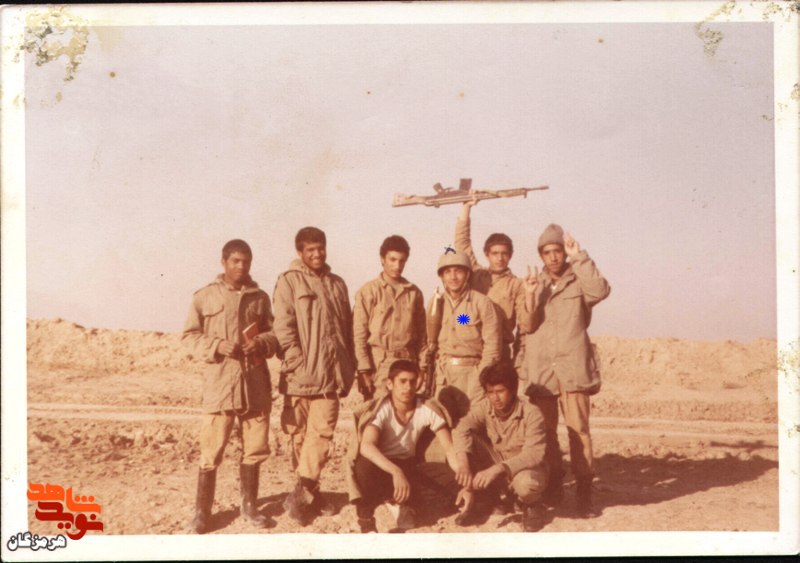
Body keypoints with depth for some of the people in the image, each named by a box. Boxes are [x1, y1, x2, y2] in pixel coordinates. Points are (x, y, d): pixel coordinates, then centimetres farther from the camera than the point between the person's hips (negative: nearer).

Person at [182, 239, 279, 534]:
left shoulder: (260, 298, 11)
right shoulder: (205, 296, 2)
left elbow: (274, 332, 15)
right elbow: (189, 336, 3)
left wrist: (262, 342, -8)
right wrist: (216, 346, -14)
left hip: (256, 383, 3)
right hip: (220, 382, -3)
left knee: (254, 448, 10)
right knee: (211, 449, -3)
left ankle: (249, 505, 25)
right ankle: (202, 510, 10)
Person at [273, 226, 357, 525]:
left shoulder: (337, 284, 15)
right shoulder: (289, 280, 0)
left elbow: (347, 330, 17)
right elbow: (283, 328, -8)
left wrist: (349, 370, 12)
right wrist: (299, 364, -14)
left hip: (329, 374, 3)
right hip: (300, 375, -3)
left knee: (322, 433, -8)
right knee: (300, 435, 6)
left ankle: (303, 493, -7)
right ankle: (309, 491, 17)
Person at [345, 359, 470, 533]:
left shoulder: (427, 409, -14)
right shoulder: (381, 409, -22)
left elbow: (450, 448, -15)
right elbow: (366, 446, -39)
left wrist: (462, 471, -36)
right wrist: (395, 471, -53)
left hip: (407, 466, 3)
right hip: (379, 466, -2)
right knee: (365, 465, -37)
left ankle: (406, 506, 5)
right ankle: (366, 524, -14)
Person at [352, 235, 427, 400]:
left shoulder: (414, 293, 12)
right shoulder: (368, 292, 1)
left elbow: (422, 334, 15)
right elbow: (359, 334, -3)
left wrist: (422, 367, 8)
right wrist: (364, 370, -9)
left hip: (408, 362, 3)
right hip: (378, 363, -3)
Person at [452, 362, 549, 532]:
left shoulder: (531, 414, -22)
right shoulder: (484, 408, -11)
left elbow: (534, 454, -30)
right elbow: (462, 430, -26)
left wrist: (497, 469, -42)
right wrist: (463, 463, -44)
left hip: (525, 469, -3)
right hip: (496, 472, 4)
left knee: (526, 483, -40)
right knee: (468, 440, -20)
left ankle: (532, 505, -1)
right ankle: (469, 502, -11)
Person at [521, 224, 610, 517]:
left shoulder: (578, 282, 6)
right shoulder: (534, 286, 16)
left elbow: (600, 290, -18)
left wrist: (579, 257, -14)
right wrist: (525, 370, 9)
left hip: (572, 368, -3)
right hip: (540, 370, 3)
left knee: (578, 429, -8)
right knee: (545, 431, 6)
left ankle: (584, 491, -4)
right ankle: (553, 485, 19)